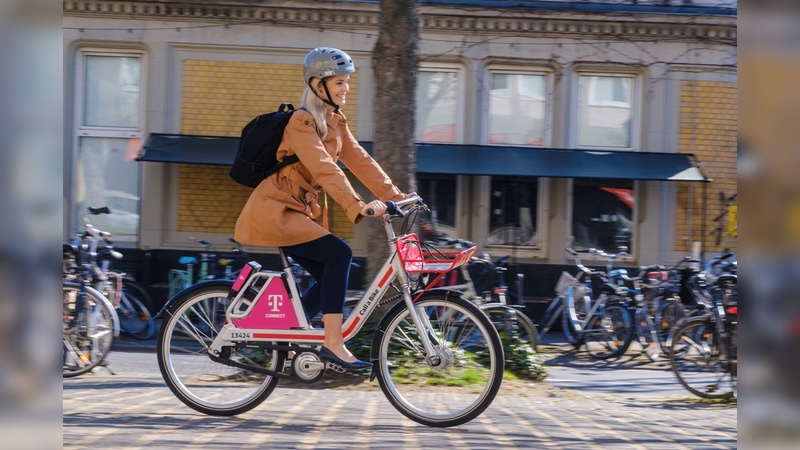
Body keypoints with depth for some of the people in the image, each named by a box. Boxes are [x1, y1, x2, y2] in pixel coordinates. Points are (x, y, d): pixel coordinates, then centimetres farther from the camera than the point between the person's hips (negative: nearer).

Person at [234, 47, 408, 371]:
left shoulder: (335, 122, 10)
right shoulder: (302, 122, -18)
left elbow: (359, 160, 5)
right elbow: (324, 170, -30)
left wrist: (395, 196, -5)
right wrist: (358, 207, -40)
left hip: (293, 211, 9)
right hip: (273, 211, -9)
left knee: (330, 277, 3)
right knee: (339, 254, -20)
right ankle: (333, 344, -20)